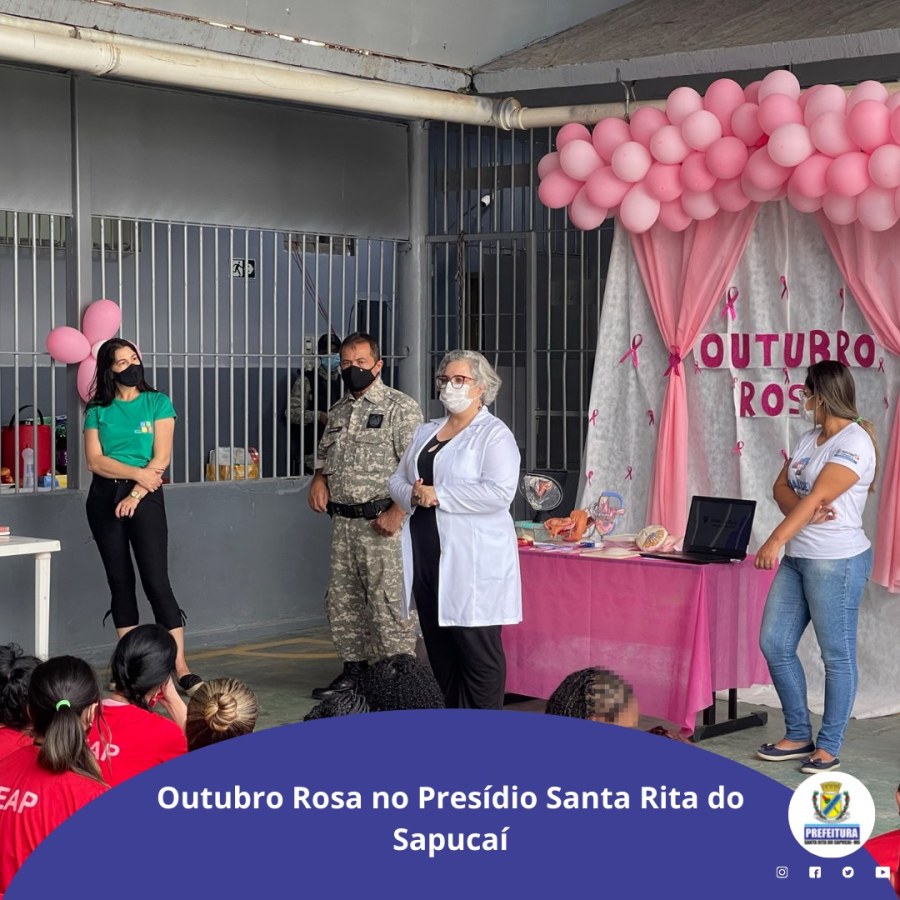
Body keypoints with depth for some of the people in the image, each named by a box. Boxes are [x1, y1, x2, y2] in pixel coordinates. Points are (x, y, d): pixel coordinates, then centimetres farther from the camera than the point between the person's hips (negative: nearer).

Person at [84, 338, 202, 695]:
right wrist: (137, 472, -15)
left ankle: (181, 668, -12)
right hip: (104, 498, 3)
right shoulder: (98, 410, 7)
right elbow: (95, 461, -3)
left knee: (156, 580, -10)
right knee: (119, 580, 6)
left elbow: (161, 458, -5)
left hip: (145, 497, -3)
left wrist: (135, 494, -14)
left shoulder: (158, 403, 3)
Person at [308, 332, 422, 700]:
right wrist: (319, 479, 5)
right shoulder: (338, 411, 16)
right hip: (342, 522, 8)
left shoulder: (400, 407, -6)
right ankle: (354, 669, 24)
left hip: (381, 522, -7)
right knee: (342, 601, 13)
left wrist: (397, 512, -21)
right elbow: (325, 456, 27)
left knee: (388, 602, -7)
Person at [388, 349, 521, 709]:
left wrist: (438, 495, -15)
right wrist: (413, 494, -4)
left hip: (472, 561, -7)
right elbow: (397, 479, 20)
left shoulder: (494, 434, -4)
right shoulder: (426, 432, 19)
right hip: (426, 555, 7)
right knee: (438, 650, 12)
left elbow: (499, 492, -18)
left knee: (477, 651, -6)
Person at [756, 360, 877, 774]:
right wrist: (801, 509, -13)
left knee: (836, 655, 1)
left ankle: (829, 747, 10)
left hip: (836, 561, -9)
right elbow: (781, 487, 10)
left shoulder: (855, 442, -14)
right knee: (774, 644, 8)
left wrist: (776, 540, -30)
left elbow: (818, 495, -23)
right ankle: (798, 736, 20)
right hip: (796, 558, 9)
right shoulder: (809, 438, 14)